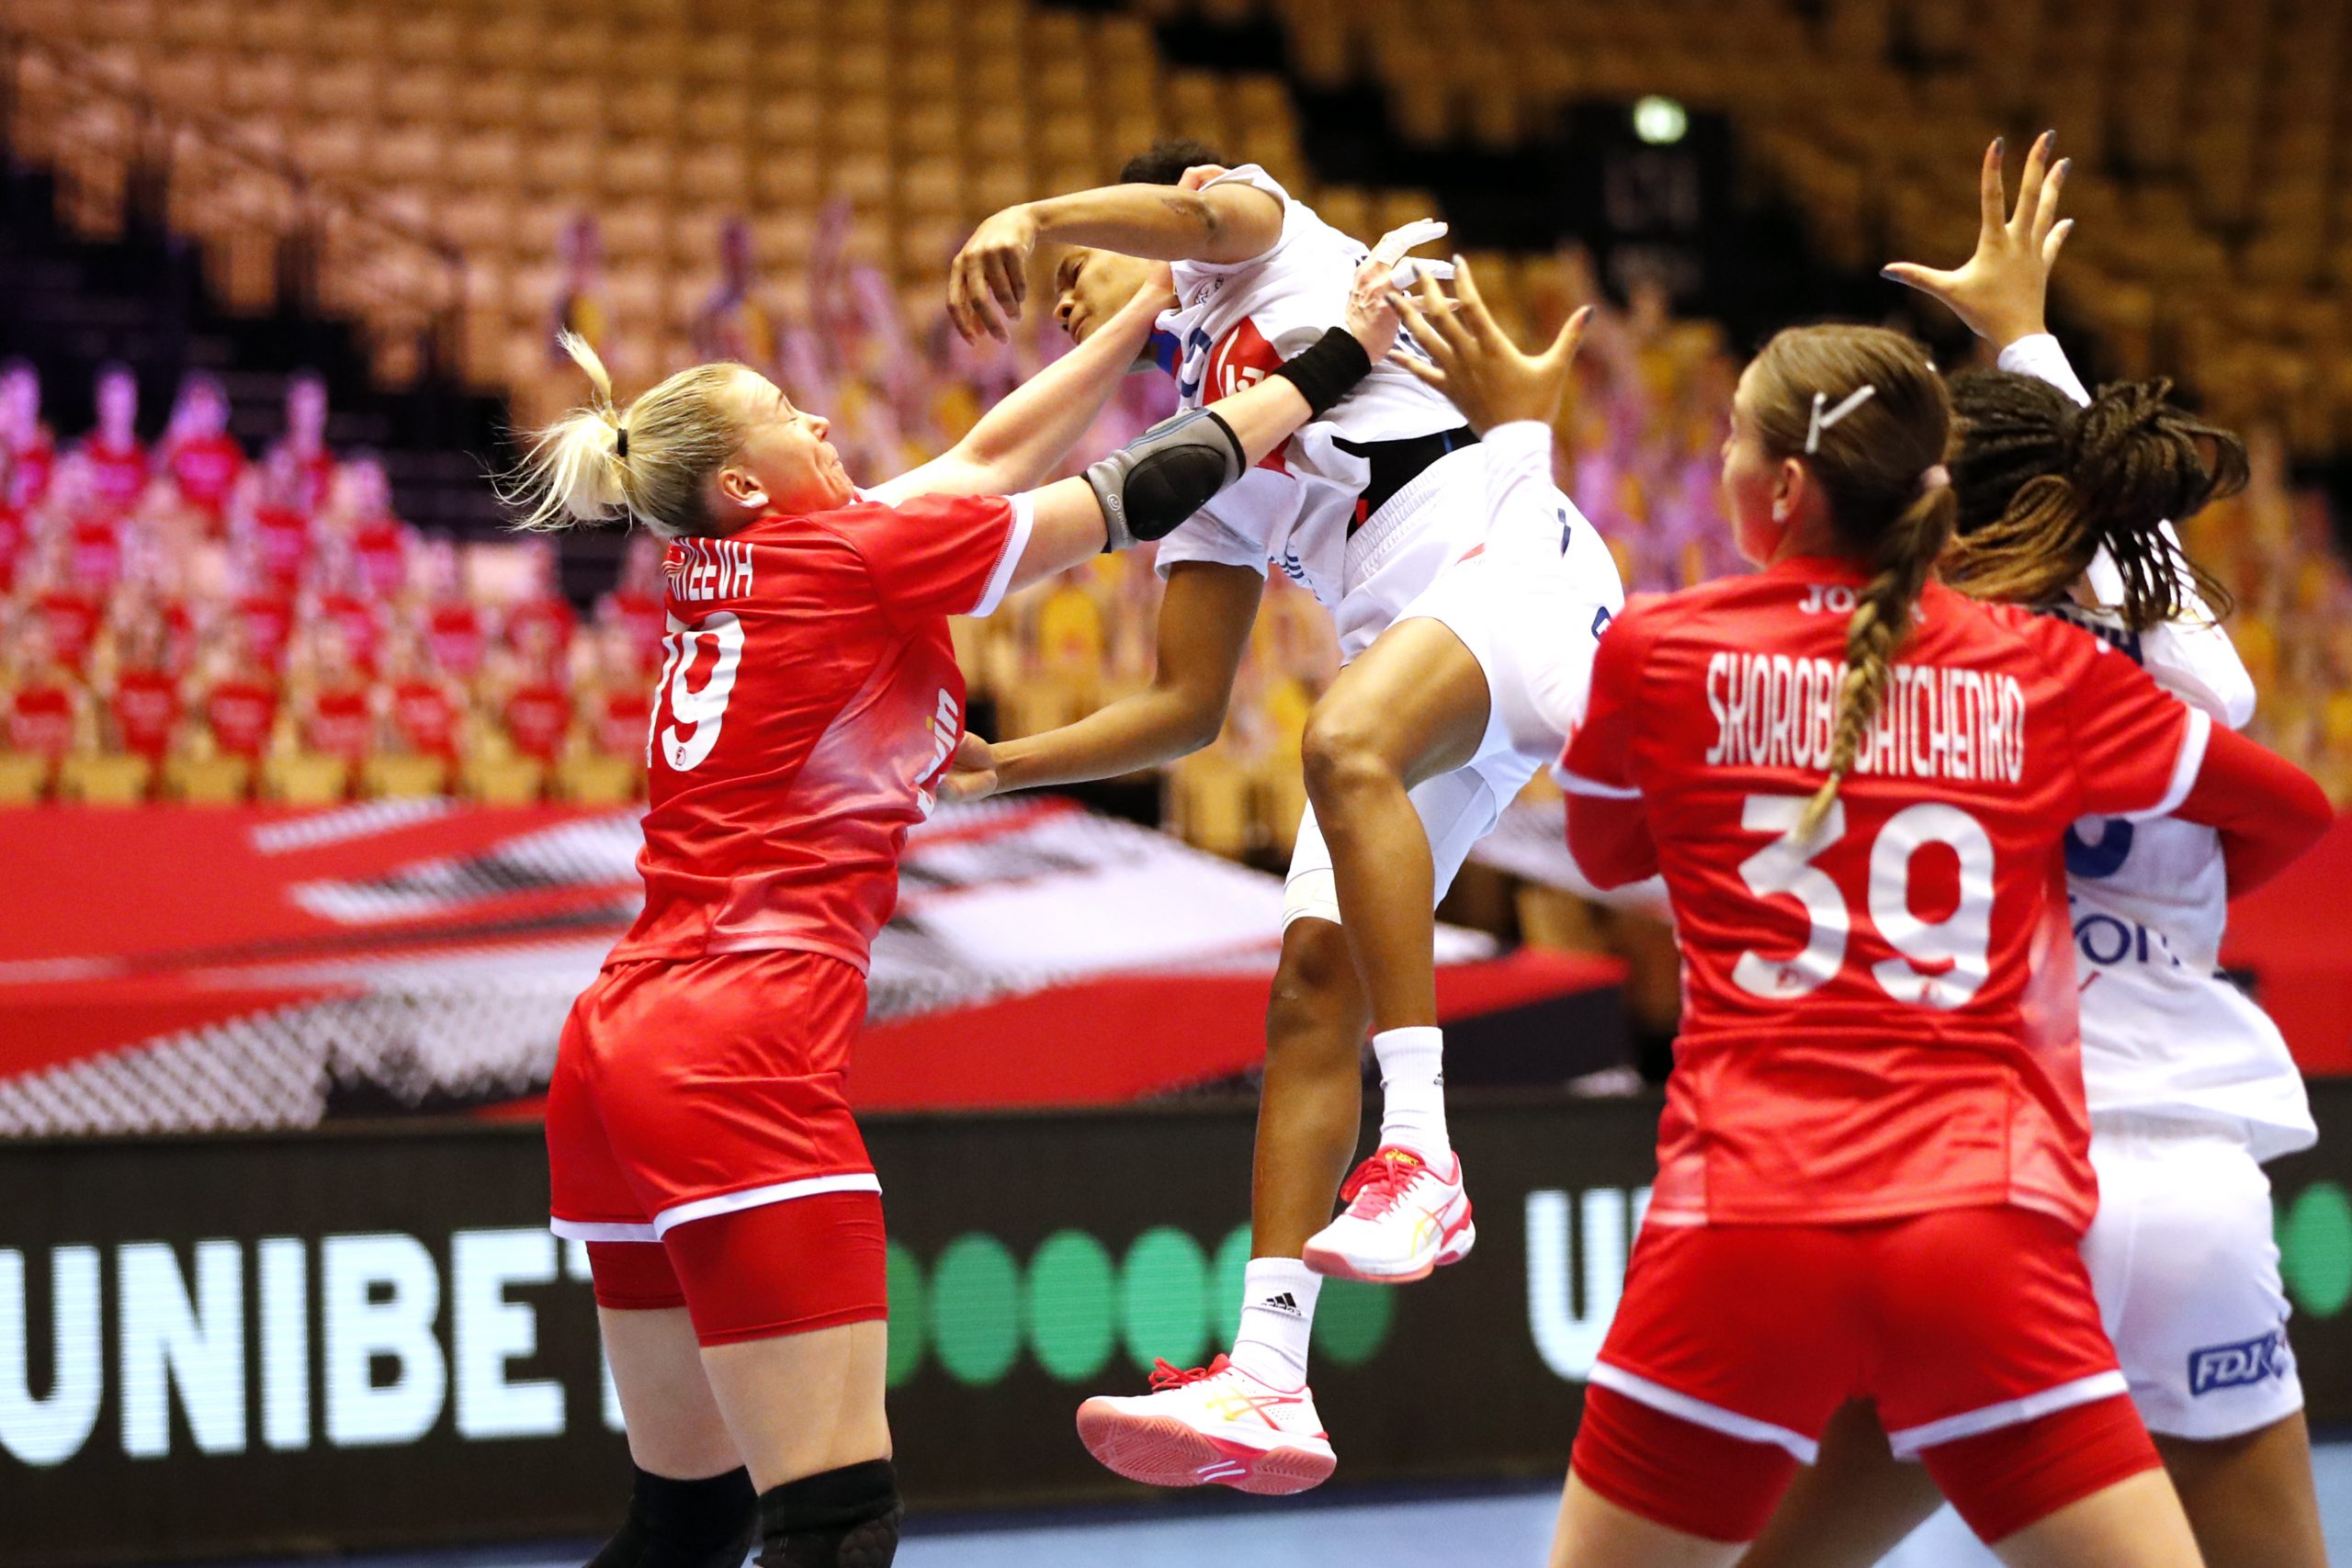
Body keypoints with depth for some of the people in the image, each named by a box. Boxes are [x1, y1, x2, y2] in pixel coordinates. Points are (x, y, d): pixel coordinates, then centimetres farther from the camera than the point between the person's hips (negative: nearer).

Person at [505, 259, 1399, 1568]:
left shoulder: (720, 575, 17)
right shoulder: (856, 552, -3)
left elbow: (990, 459, 27)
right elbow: (1142, 494, 6)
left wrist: (1154, 308, 31)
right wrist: (1332, 363, 18)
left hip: (622, 1044, 9)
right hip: (739, 1060, -9)